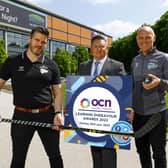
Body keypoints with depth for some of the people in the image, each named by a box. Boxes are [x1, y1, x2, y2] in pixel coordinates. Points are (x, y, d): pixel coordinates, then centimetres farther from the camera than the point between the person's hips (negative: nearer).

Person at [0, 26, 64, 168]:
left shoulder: (51, 65, 4)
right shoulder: (12, 62, 2)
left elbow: (57, 93, 6)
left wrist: (58, 113, -9)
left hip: (47, 115, 1)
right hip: (22, 115, -1)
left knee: (55, 155, 13)